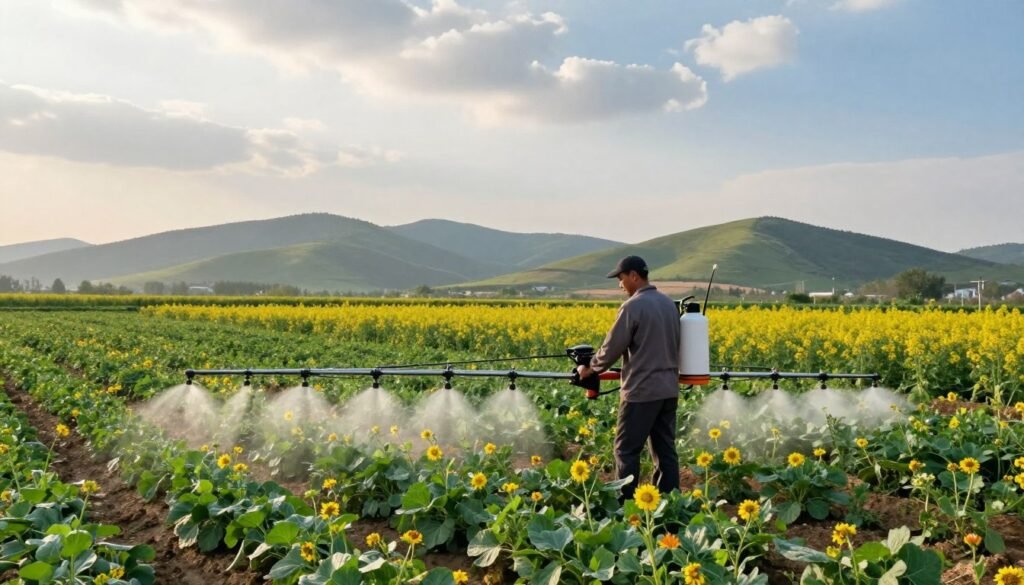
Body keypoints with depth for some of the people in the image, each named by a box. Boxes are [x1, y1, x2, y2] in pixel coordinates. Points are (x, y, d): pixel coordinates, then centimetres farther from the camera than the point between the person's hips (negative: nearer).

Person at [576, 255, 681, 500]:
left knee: (627, 450, 2)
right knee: (665, 449, 11)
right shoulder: (669, 304, 10)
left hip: (642, 390, -8)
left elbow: (613, 346, -10)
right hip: (669, 389, 8)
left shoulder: (633, 306, -14)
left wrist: (590, 368, 5)